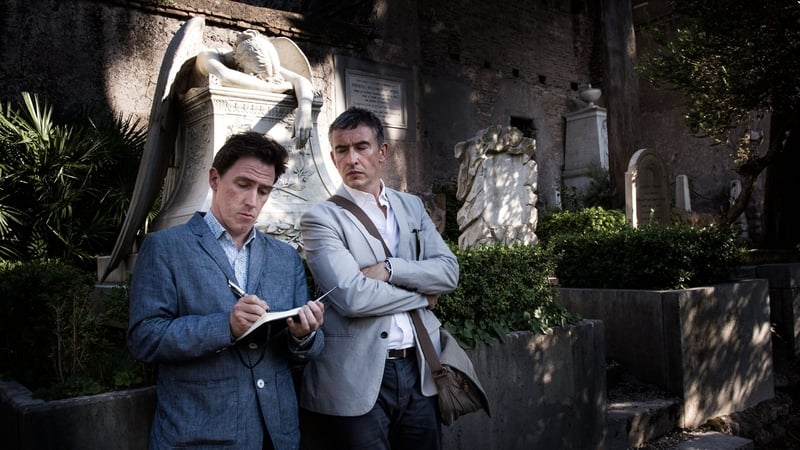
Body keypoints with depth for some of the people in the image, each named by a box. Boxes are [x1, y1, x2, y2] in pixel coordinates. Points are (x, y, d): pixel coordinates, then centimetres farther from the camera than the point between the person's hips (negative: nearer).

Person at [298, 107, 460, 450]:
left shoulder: (412, 206, 11)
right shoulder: (321, 218, -6)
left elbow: (449, 271, 1)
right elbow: (352, 297, -18)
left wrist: (389, 270, -14)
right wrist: (421, 294, -6)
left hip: (417, 370, 5)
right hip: (355, 380, -4)